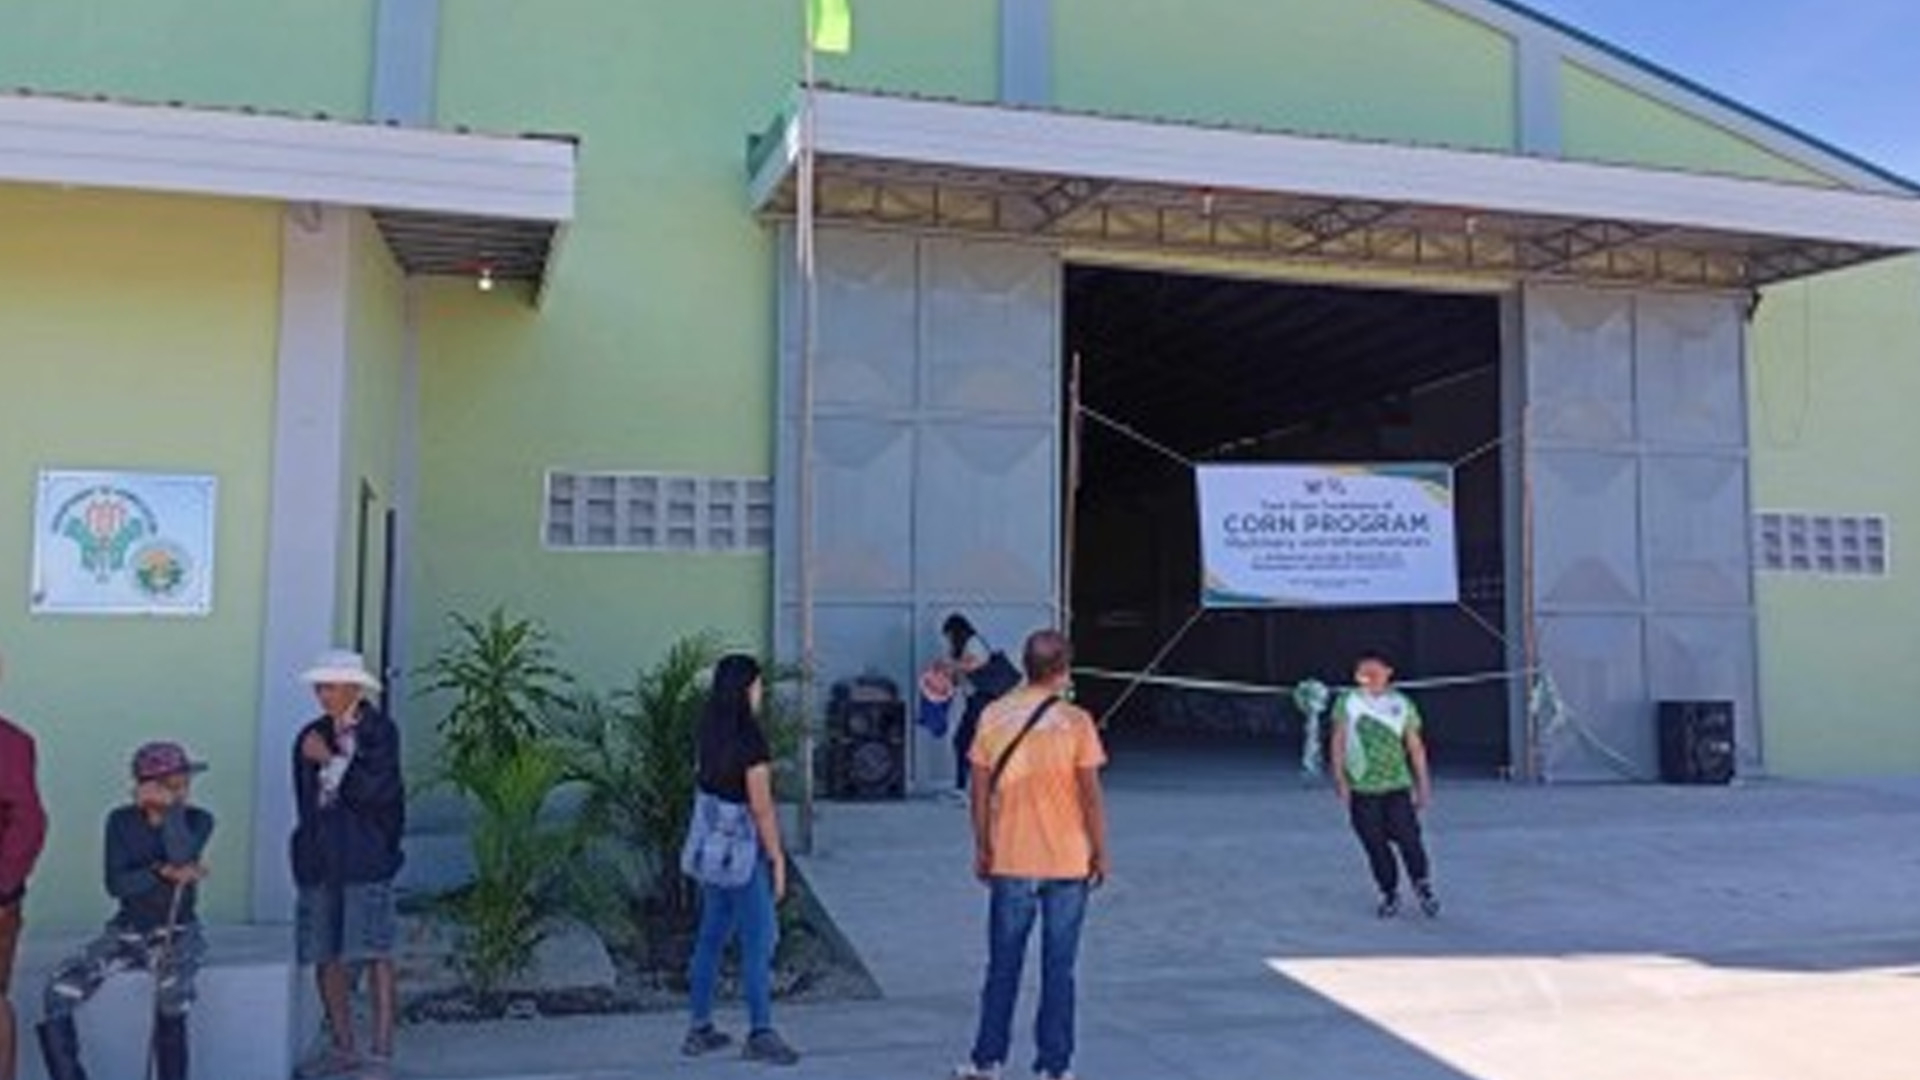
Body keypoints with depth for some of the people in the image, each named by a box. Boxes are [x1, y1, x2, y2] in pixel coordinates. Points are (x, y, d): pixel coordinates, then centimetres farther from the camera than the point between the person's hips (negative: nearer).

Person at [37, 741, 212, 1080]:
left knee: (172, 991, -34)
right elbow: (116, 883, -9)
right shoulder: (121, 821, 0)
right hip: (127, 931, 3)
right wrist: (164, 873, -23)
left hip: (177, 932, -3)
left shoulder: (199, 820, -5)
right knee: (59, 990, -19)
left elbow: (182, 856, -26)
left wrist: (170, 806, -19)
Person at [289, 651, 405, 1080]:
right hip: (320, 859, 5)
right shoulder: (312, 736, 13)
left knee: (374, 954, -6)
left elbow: (376, 791, -14)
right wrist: (310, 847, 12)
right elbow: (306, 799, 20)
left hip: (365, 859, -5)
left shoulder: (380, 732, -3)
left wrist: (331, 759, -11)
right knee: (325, 956, 8)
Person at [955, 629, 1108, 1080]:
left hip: (1010, 862, 2)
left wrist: (982, 848, 11)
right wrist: (1100, 852, 2)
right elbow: (1090, 795, -9)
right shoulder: (1075, 721, -11)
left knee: (1003, 966, 13)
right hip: (1066, 862, -2)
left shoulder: (994, 716, -3)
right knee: (1058, 968, 8)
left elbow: (980, 790, 1)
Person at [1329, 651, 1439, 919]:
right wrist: (1339, 777, -4)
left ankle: (1423, 886, 18)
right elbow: (1337, 741, 4)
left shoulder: (1402, 704, 5)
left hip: (1397, 786, 0)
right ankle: (1389, 893, 20)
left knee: (1408, 838, -6)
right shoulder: (1347, 702, 3)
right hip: (1361, 789, 0)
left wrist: (1423, 784, 7)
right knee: (1375, 844, 3)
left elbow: (1415, 746, 9)